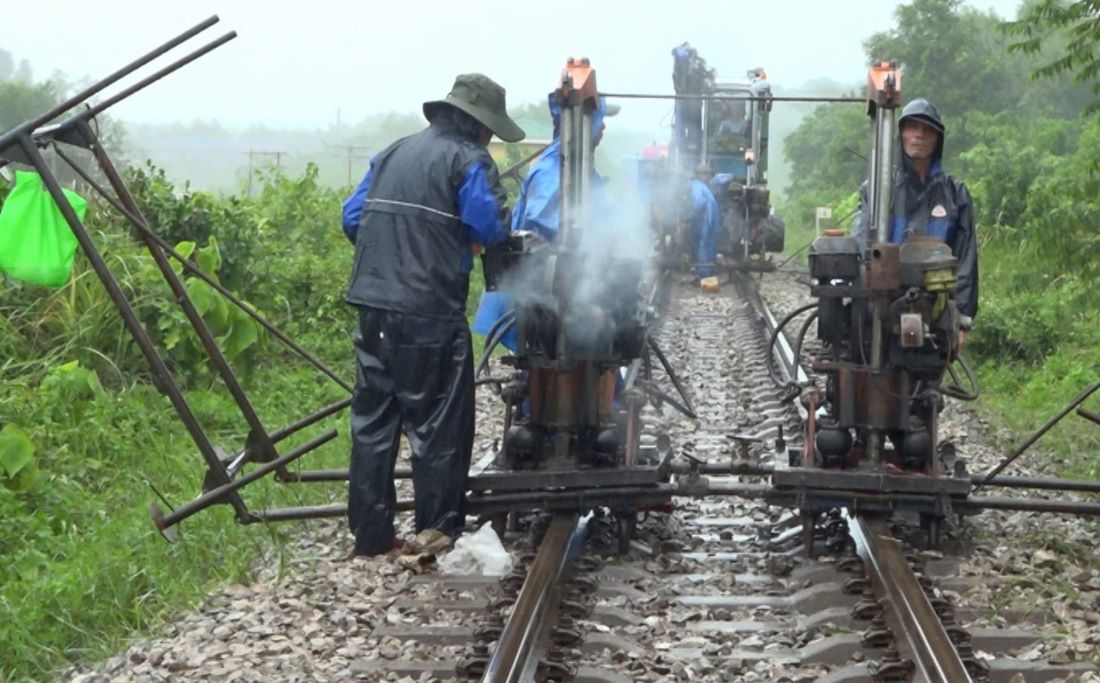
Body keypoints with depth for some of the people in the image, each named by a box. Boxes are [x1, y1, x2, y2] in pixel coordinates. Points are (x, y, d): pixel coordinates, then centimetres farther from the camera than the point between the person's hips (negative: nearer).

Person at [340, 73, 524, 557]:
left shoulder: (392, 153, 17)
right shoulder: (468, 160, -4)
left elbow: (352, 218, 16)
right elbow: (490, 228, -13)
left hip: (373, 306, 7)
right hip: (430, 313, -7)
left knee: (373, 420, 11)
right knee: (438, 426, 2)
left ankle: (370, 534, 16)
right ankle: (438, 534, 7)